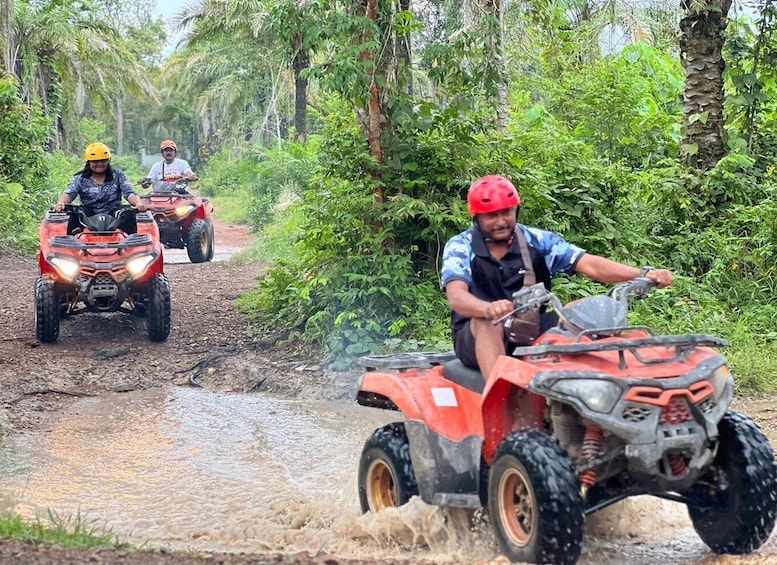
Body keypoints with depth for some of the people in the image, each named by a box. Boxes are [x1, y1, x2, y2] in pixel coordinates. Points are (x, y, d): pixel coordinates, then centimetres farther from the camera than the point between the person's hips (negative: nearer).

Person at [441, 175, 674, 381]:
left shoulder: (537, 241, 3)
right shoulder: (460, 247, -4)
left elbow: (590, 265, -7)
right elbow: (456, 296, -22)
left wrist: (644, 275, -23)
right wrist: (488, 308, -46)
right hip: (479, 338, -3)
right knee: (489, 322, -36)